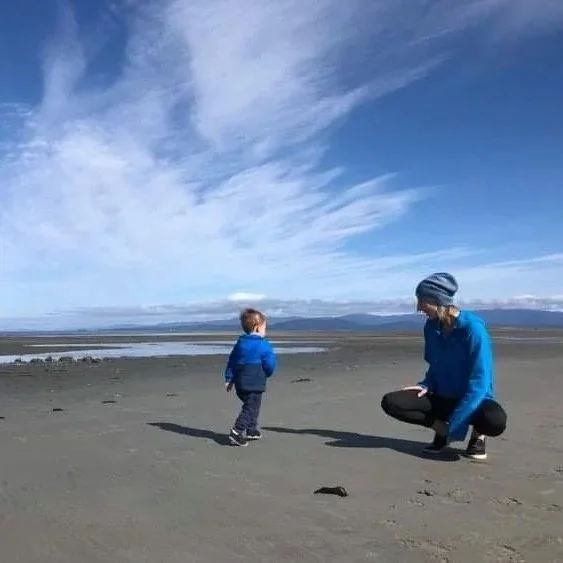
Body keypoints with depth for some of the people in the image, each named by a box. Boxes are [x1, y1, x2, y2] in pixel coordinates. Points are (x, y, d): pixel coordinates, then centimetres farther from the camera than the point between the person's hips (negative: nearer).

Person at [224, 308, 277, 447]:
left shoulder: (240, 343, 11)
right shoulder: (264, 345, -10)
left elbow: (231, 361, 12)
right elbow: (270, 365, -10)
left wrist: (229, 379, 18)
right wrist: (268, 374, 12)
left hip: (240, 383, 8)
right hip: (255, 384, -7)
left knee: (250, 406, 23)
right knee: (250, 408, -4)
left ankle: (251, 430, 29)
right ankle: (237, 432, -14)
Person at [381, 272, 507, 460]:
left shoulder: (473, 328, -21)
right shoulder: (431, 326, -3)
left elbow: (479, 383, -24)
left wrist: (455, 427, -27)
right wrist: (426, 385, -10)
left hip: (474, 400, -5)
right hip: (443, 398, 5)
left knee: (495, 421, -39)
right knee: (390, 402, -17)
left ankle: (478, 434, -2)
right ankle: (442, 429, -1)